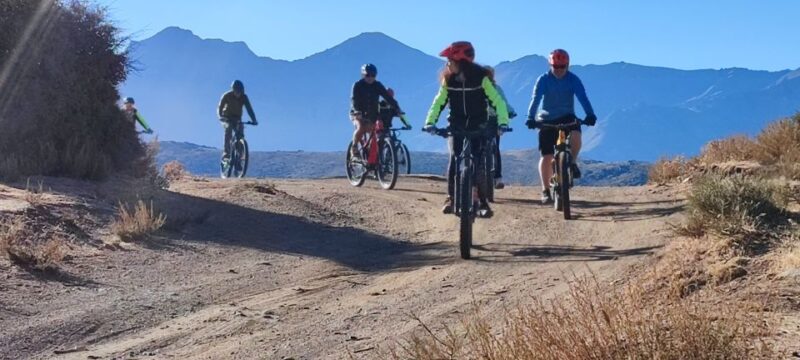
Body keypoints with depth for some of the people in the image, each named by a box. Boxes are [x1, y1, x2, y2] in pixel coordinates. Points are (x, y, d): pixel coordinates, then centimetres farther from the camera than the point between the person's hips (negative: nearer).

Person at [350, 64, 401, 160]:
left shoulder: (378, 85, -3)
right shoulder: (357, 85, -11)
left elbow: (388, 97, -12)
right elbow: (354, 99, -24)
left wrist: (397, 108, -26)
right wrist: (358, 112, -43)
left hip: (373, 114, 4)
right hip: (359, 114, -4)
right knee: (361, 128, -31)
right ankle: (354, 149, -13)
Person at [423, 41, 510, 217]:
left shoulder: (481, 77, -18)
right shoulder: (448, 78, -9)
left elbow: (497, 100, -18)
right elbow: (439, 101, -6)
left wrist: (502, 122, -31)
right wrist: (430, 122, -20)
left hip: (477, 124, -2)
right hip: (456, 123, 2)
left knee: (477, 159, -11)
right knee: (454, 158, -11)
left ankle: (482, 202, -4)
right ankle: (451, 198, 5)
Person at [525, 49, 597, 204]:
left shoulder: (573, 79, -9)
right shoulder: (543, 80, -11)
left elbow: (582, 97, -21)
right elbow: (536, 99, -21)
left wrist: (590, 114, -37)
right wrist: (531, 118, -36)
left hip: (567, 117, 0)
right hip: (547, 119, 0)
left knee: (575, 135, -32)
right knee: (547, 156, -4)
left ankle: (572, 163, -4)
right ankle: (546, 190, 7)